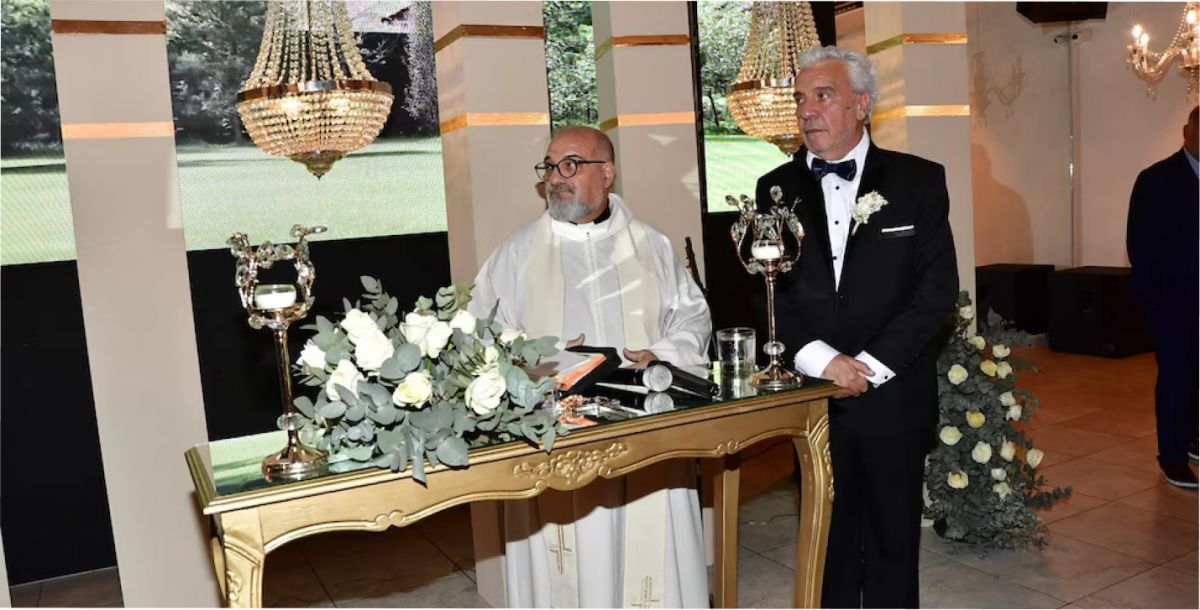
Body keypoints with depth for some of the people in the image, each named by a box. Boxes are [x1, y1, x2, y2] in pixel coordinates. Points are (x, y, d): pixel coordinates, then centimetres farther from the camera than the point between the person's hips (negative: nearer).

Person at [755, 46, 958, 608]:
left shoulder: (918, 181, 1)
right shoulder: (777, 189, 5)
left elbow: (938, 287, -5)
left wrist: (870, 365, -13)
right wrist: (821, 360, -14)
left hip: (893, 398, -1)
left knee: (892, 544, 12)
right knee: (827, 543, 13)